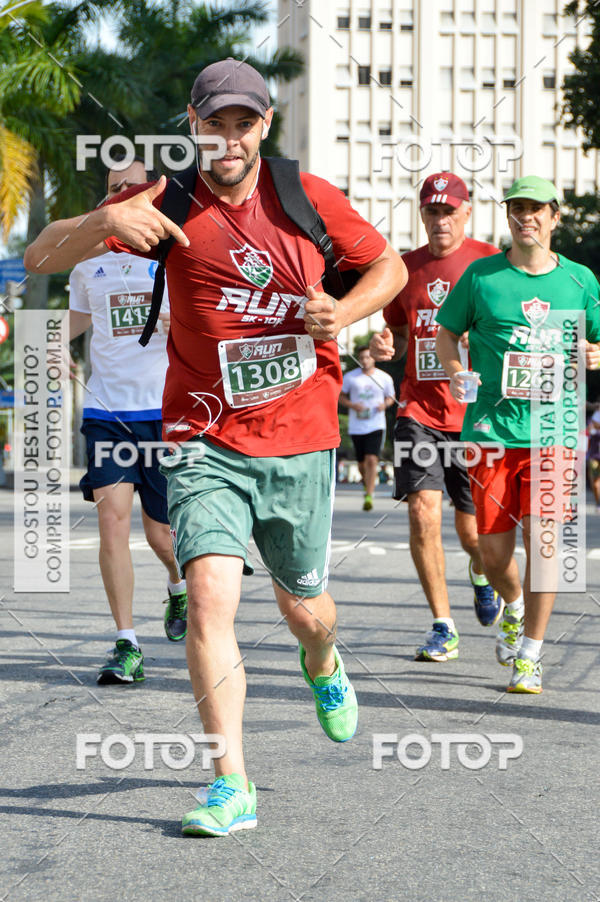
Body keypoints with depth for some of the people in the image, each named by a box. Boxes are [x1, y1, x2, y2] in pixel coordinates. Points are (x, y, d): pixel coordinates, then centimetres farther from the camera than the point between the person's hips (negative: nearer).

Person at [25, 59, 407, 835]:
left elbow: (389, 267, 13)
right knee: (209, 592, -20)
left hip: (300, 441, 1)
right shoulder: (167, 203, -5)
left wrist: (343, 311, -9)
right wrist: (105, 222, -31)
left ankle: (323, 665, 53)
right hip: (205, 441, -1)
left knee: (302, 606, 15)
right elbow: (40, 258, -10)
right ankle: (231, 785, -15)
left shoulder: (307, 198, -2)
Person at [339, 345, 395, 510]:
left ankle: (368, 496, -17)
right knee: (361, 463, 10)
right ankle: (366, 483, 43)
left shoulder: (385, 378, 2)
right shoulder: (350, 377, 1)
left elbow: (391, 397, 16)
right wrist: (353, 405, -11)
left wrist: (385, 404, -8)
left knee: (371, 460, -17)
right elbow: (341, 396, 9)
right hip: (356, 427, 2)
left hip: (376, 426, -2)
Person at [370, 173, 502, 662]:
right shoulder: (406, 267, 8)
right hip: (419, 410, 2)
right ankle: (443, 627, -1)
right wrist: (386, 346, -3)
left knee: (471, 528, 4)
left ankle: (482, 574, 42)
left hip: (474, 414, -2)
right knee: (423, 512, -13)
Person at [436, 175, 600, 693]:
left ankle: (530, 654, 3)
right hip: (492, 428, 0)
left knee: (542, 540, -10)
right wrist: (455, 370, -6)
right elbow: (447, 333, 12)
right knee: (493, 551, 2)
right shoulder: (481, 276, 3)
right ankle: (514, 606, 37)